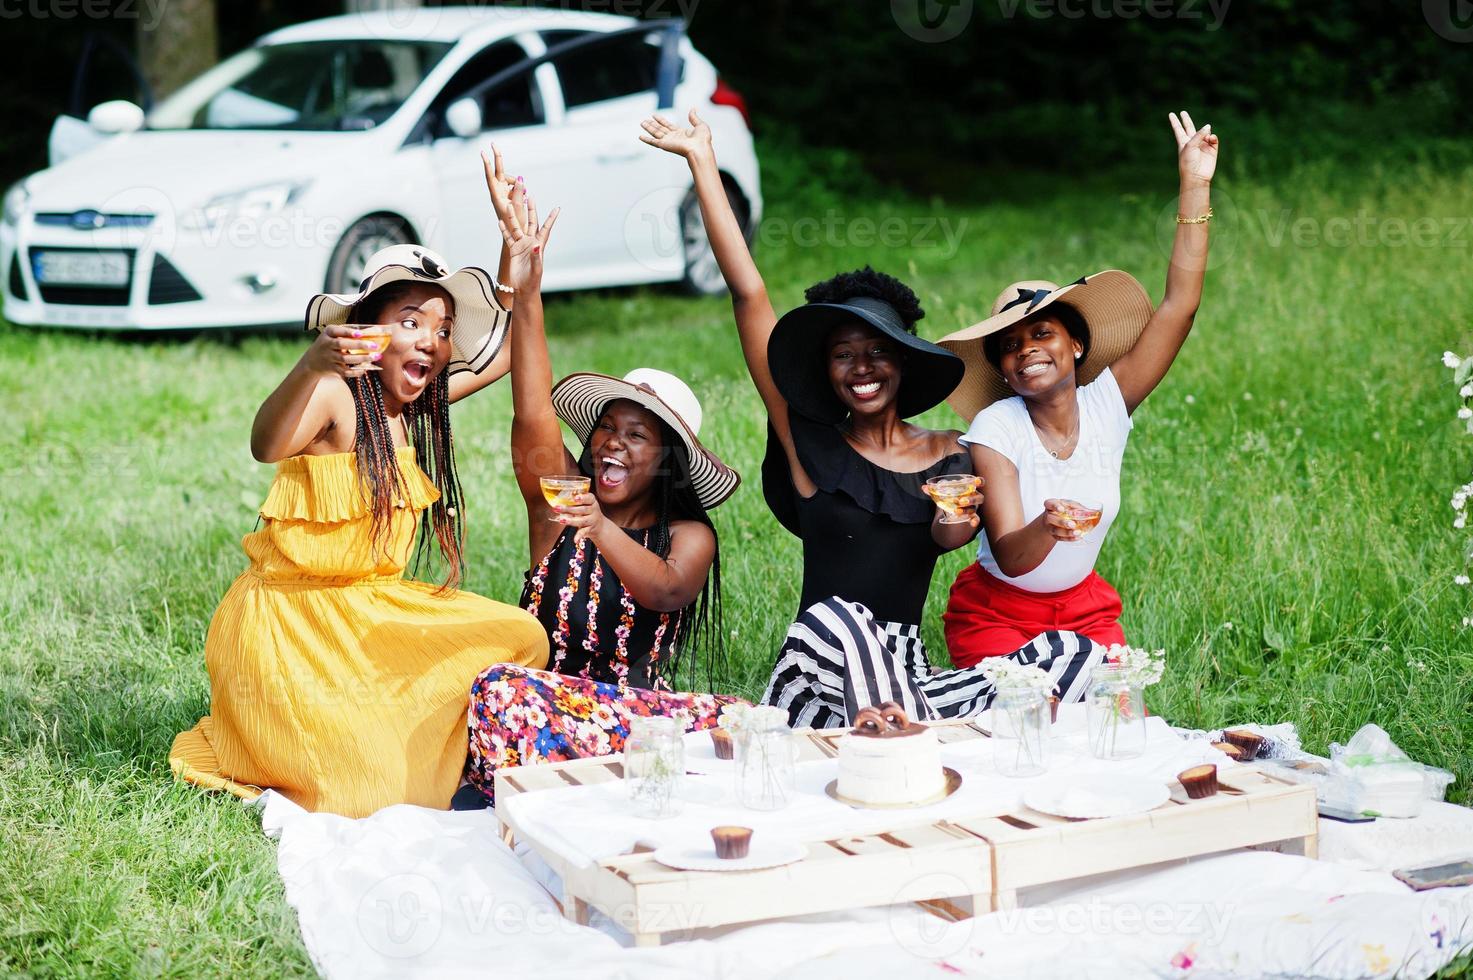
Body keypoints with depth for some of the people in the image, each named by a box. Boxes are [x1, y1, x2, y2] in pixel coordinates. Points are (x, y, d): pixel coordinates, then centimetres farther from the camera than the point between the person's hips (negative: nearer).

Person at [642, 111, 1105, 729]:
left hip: (909, 677, 3)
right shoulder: (809, 442, 4)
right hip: (820, 678, -3)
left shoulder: (951, 456, 11)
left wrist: (959, 521, -29)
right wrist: (702, 162, 4)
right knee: (835, 616, -37)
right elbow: (748, 293, 2)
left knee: (1072, 653, -18)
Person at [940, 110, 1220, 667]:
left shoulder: (1106, 404, -10)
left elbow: (1178, 308, -15)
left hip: (1083, 609, 3)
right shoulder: (995, 429, -20)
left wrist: (1195, 188, -18)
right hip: (995, 615, -3)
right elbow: (1009, 557, -27)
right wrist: (1045, 530, -50)